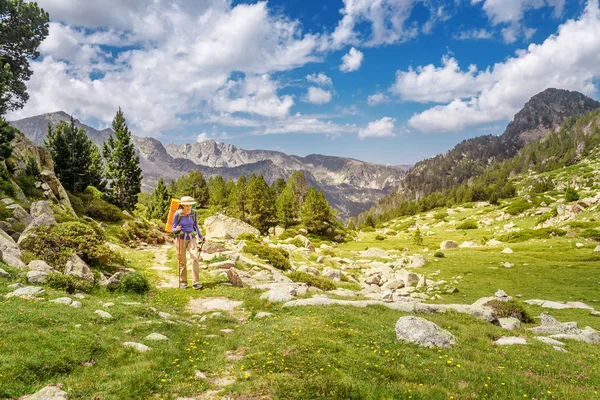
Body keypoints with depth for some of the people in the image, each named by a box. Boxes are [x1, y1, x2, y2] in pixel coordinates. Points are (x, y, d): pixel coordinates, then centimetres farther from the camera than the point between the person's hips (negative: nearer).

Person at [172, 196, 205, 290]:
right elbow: (173, 229, -5)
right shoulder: (177, 214, -9)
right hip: (181, 239, -2)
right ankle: (183, 282, 19)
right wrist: (177, 229, -27)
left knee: (195, 258, -14)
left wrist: (200, 237, 8)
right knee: (182, 261, 4)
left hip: (191, 238, 2)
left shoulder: (194, 213, -1)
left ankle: (196, 283, -12)